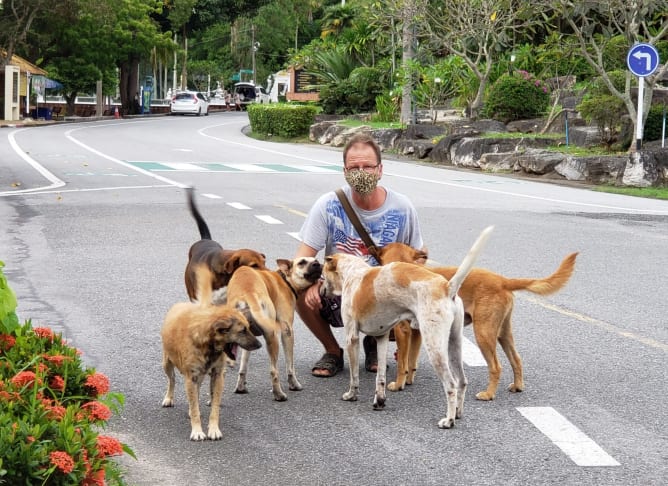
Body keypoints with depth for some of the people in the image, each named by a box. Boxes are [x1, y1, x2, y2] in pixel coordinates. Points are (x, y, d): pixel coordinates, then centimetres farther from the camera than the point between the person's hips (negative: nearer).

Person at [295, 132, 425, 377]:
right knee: (301, 290, -31)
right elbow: (303, 258, -13)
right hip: (337, 299, -1)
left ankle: (374, 343, 10)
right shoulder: (329, 205, -11)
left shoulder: (402, 208, -8)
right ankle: (332, 351, 0)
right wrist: (311, 282, -36)